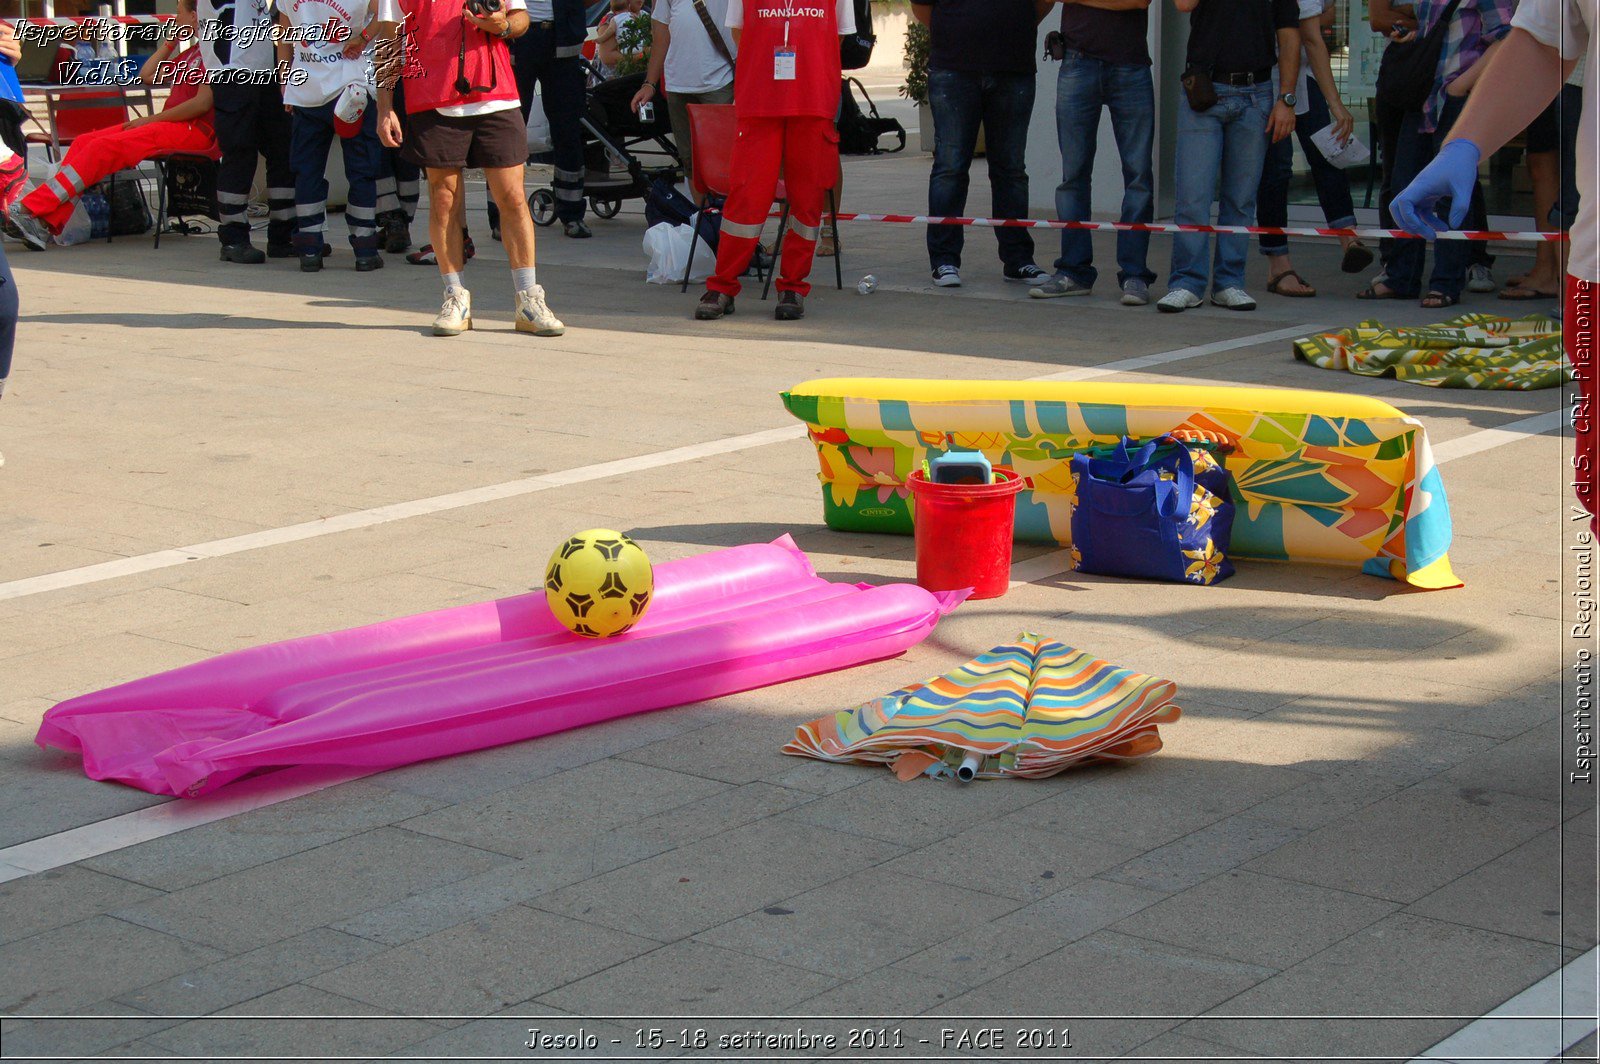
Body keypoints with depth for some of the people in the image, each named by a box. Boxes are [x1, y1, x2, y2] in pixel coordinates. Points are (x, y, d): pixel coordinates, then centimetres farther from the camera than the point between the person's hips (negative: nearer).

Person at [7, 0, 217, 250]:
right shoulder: (190, 53, 27)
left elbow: (204, 102, -17)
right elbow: (147, 75, 29)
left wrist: (150, 120, -13)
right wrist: (170, 41, 22)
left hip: (194, 131, -10)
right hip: (172, 126, 10)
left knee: (105, 147, -24)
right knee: (84, 142, -7)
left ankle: (31, 209, -27)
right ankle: (45, 224, -18)